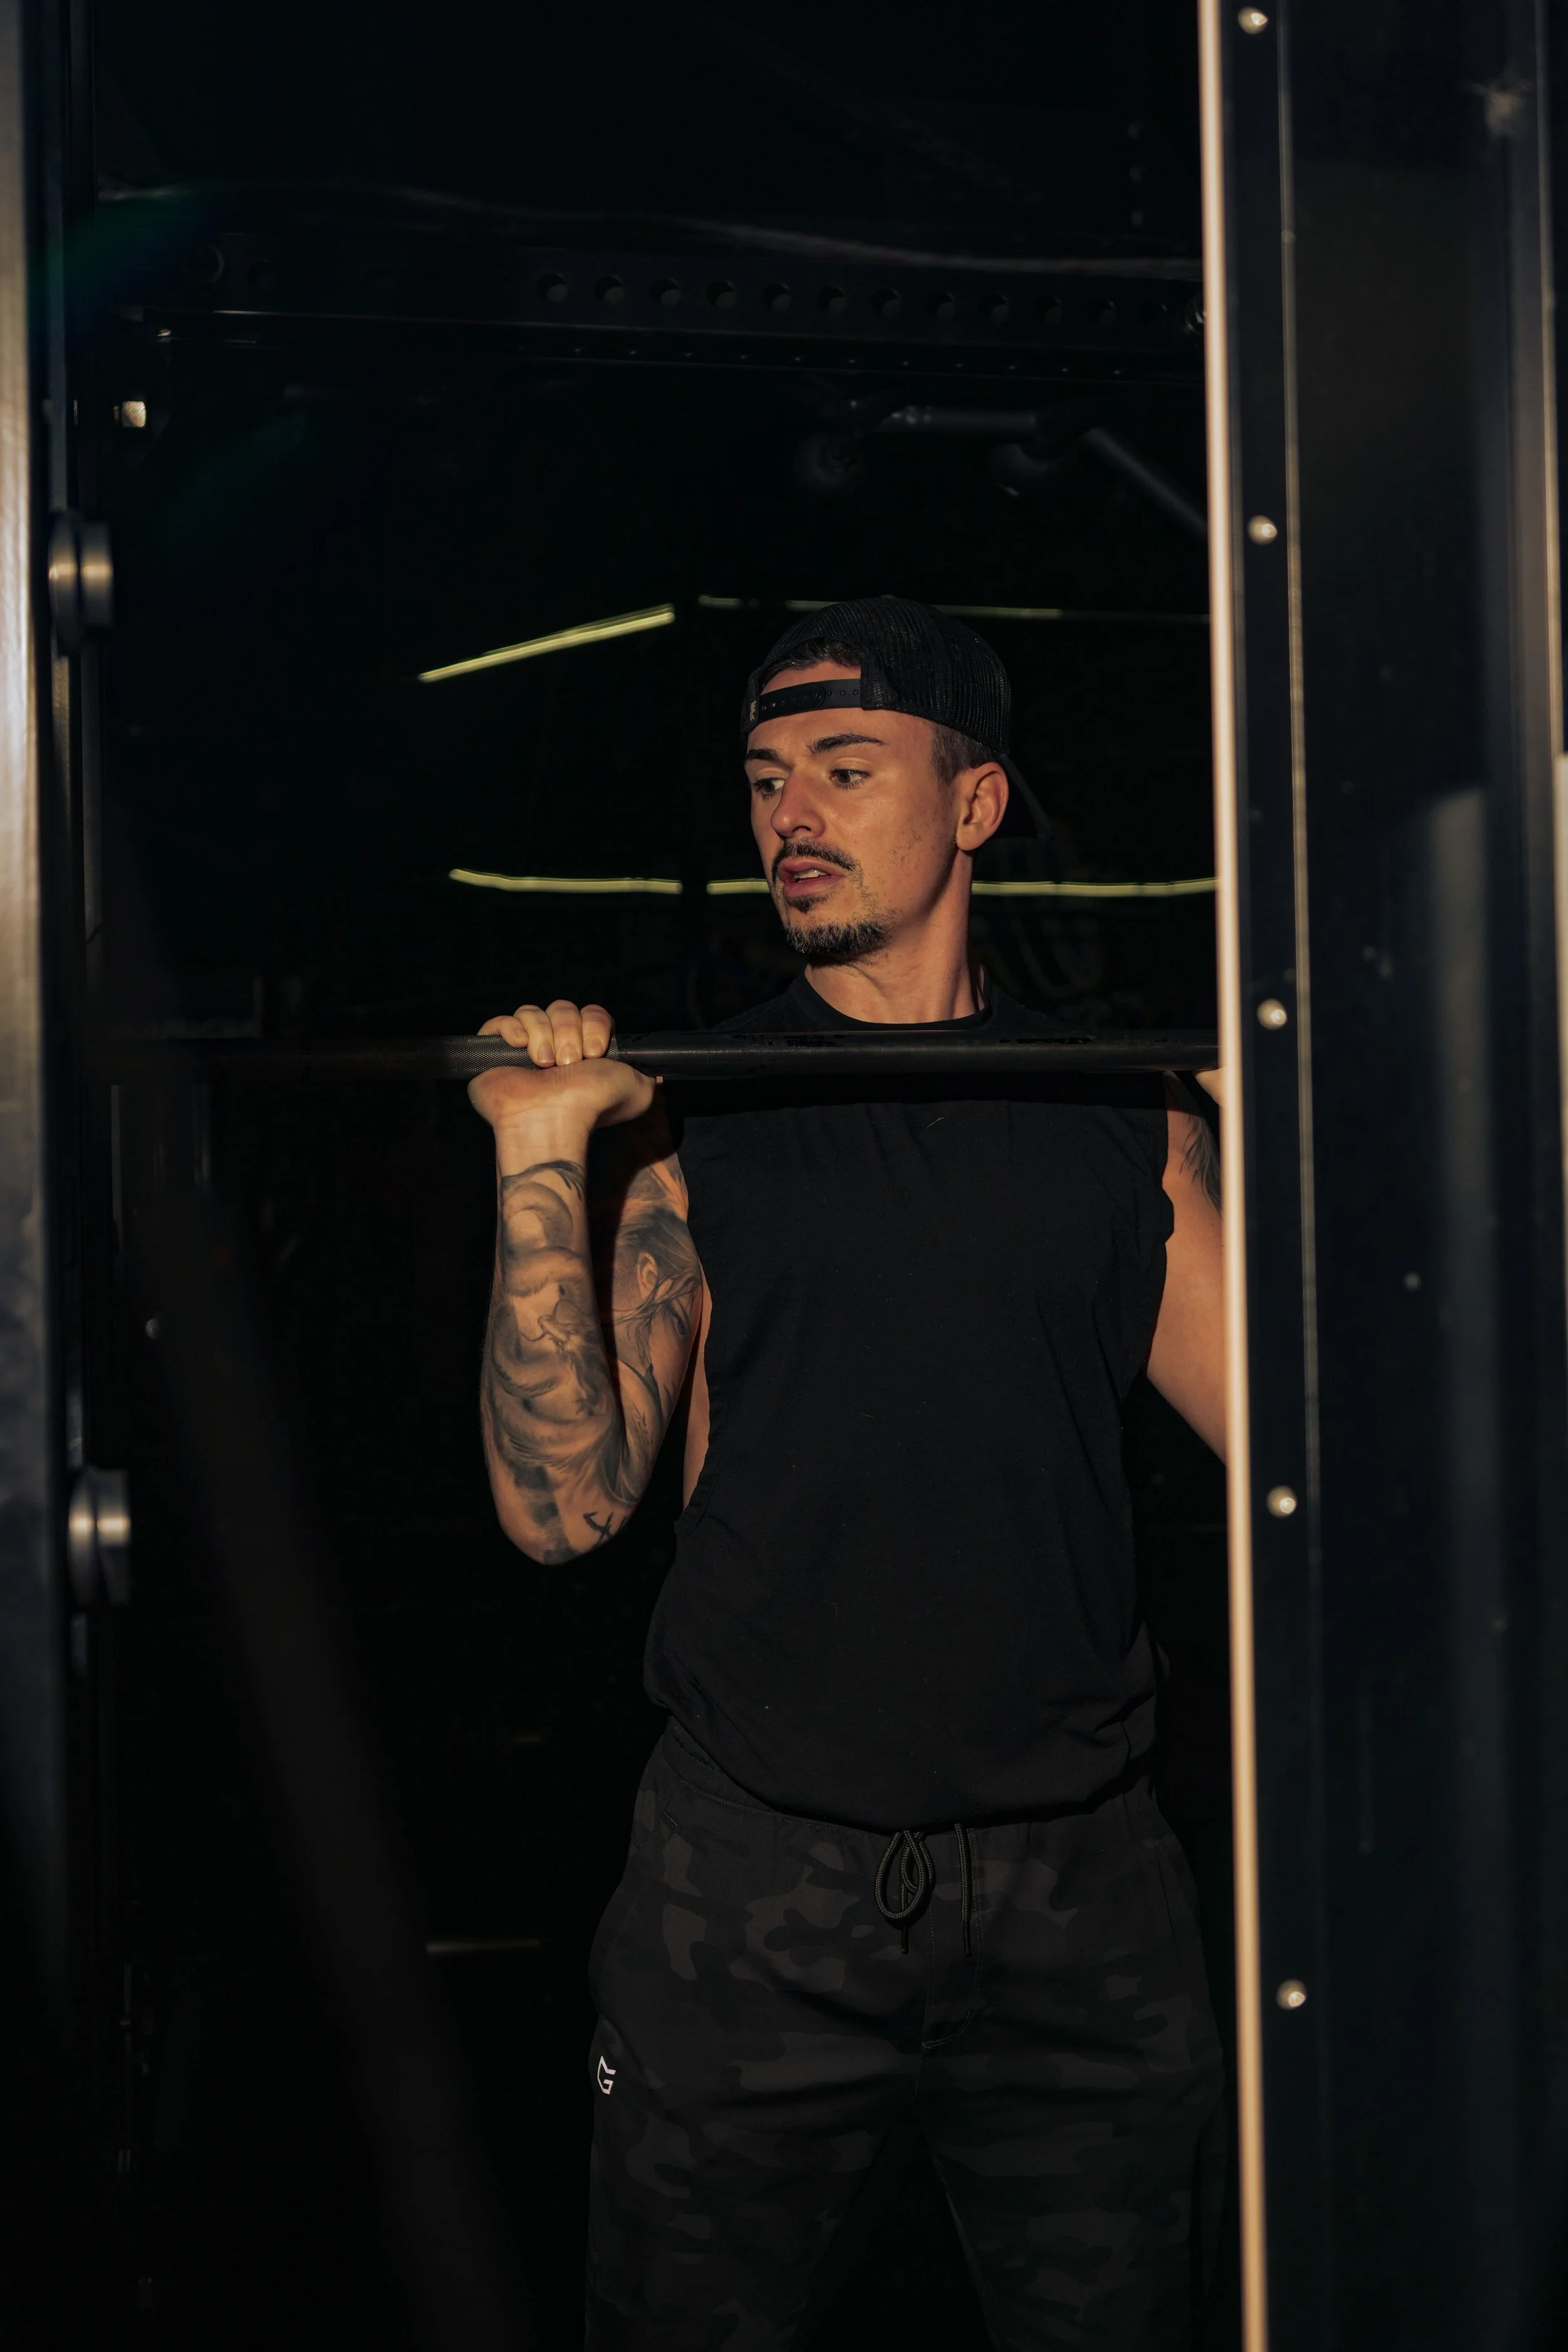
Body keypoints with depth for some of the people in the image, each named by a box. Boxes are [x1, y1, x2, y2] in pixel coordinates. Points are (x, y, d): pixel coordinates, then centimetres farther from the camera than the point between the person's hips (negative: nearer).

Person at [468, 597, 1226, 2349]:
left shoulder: (1121, 1120, 6)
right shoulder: (686, 1117, 1)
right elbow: (564, 1506, -7)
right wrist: (541, 1170, -15)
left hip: (1077, 1883, 1)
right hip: (756, 1885, -1)